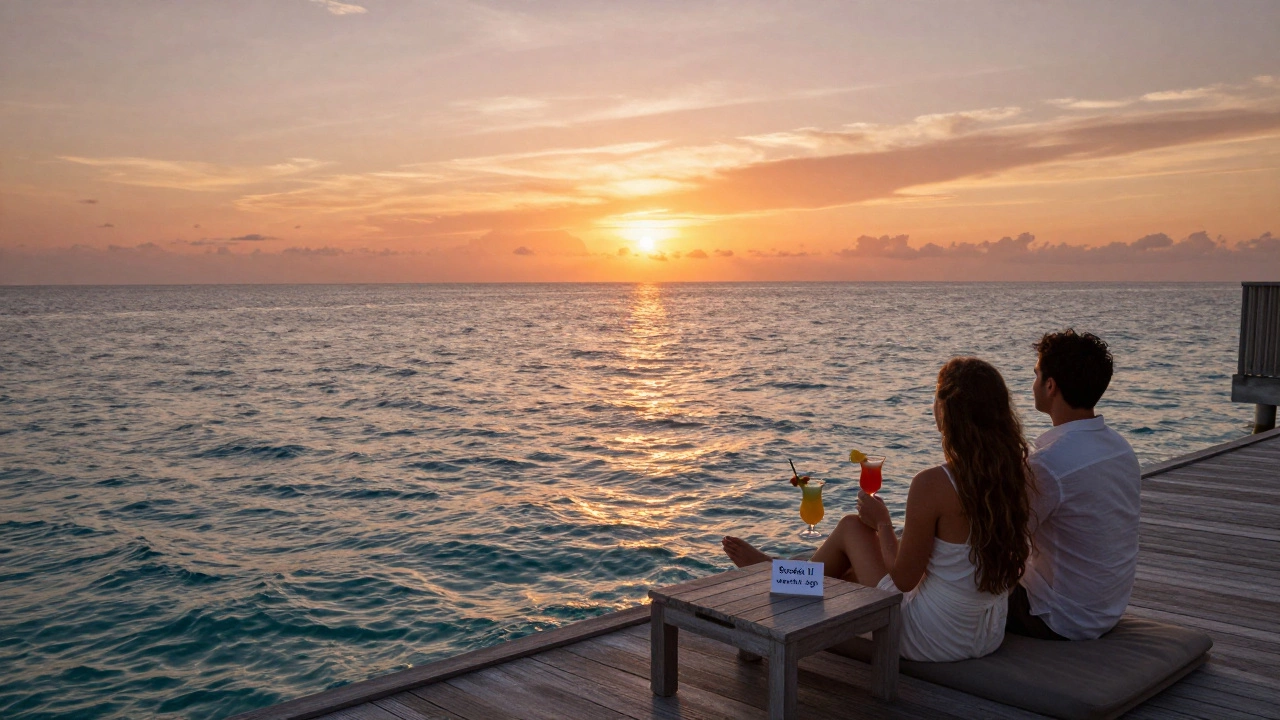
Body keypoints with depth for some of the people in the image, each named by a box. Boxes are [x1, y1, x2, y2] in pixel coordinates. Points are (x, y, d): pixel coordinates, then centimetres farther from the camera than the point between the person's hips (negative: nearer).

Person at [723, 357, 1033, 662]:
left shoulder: (932, 484, -27)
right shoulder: (1019, 475, -8)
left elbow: (903, 580, -16)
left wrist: (882, 524, -1)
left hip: (932, 641, -6)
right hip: (992, 636, 6)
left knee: (851, 526, 16)